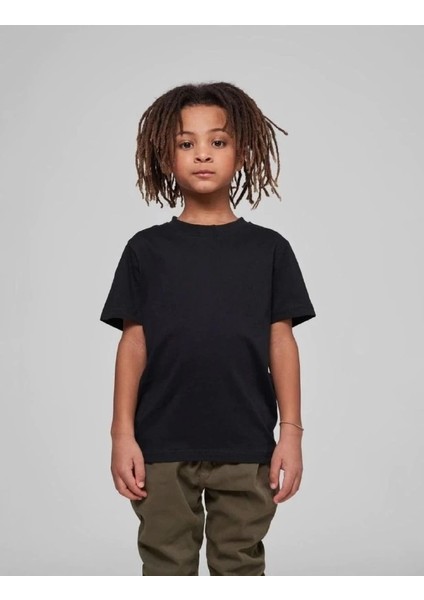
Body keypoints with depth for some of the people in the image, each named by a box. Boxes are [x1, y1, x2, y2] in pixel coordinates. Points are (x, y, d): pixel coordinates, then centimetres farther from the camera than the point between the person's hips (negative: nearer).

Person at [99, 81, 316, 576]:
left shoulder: (269, 249, 2)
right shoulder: (146, 249, 2)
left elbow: (281, 342, 3)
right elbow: (133, 344, 1)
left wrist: (291, 433, 0)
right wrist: (122, 434, -2)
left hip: (245, 447, 0)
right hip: (161, 447, 0)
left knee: (241, 567, 12)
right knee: (167, 567, 10)